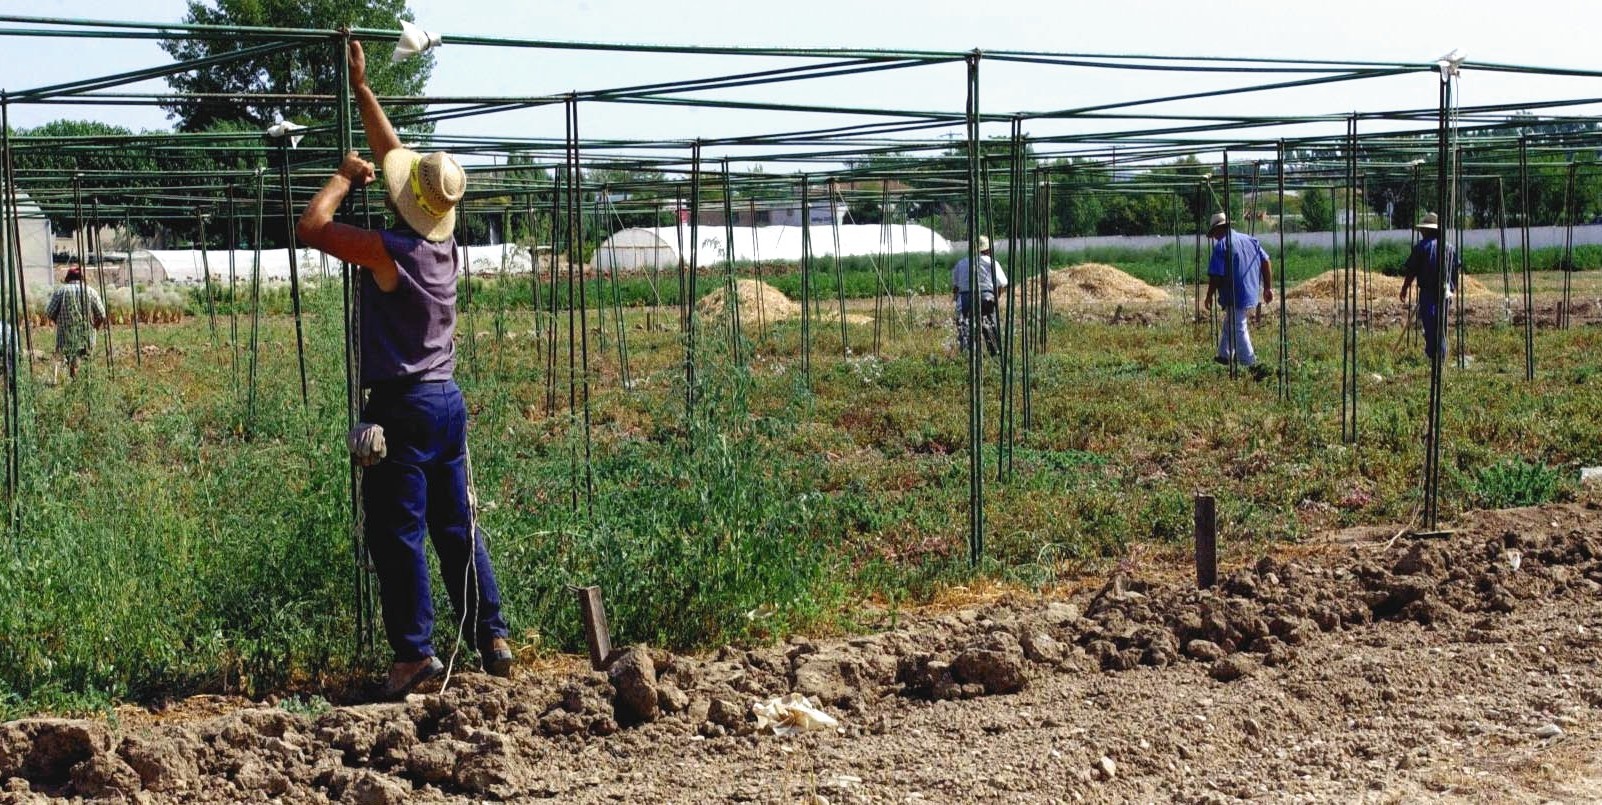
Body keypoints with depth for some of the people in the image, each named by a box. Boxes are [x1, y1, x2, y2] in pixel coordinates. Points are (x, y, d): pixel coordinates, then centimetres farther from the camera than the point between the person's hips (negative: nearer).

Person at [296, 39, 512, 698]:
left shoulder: (391, 251, -16)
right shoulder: (446, 246, 5)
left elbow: (310, 226, -11)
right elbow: (396, 154, 15)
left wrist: (345, 176, 4)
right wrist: (361, 89, 22)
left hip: (401, 408, -7)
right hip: (448, 400, 7)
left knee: (398, 534, -1)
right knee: (457, 527, 13)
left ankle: (415, 653, 0)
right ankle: (492, 639, 15)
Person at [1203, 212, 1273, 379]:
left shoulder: (1221, 245, -13)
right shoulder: (1250, 240, 10)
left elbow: (1215, 275, -16)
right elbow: (1266, 262, 7)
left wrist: (1210, 296, -4)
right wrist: (1268, 287, 11)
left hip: (1234, 296, -8)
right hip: (1252, 295, 8)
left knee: (1238, 331, -1)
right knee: (1229, 325, 25)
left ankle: (1254, 367, -3)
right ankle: (1224, 355, 38)